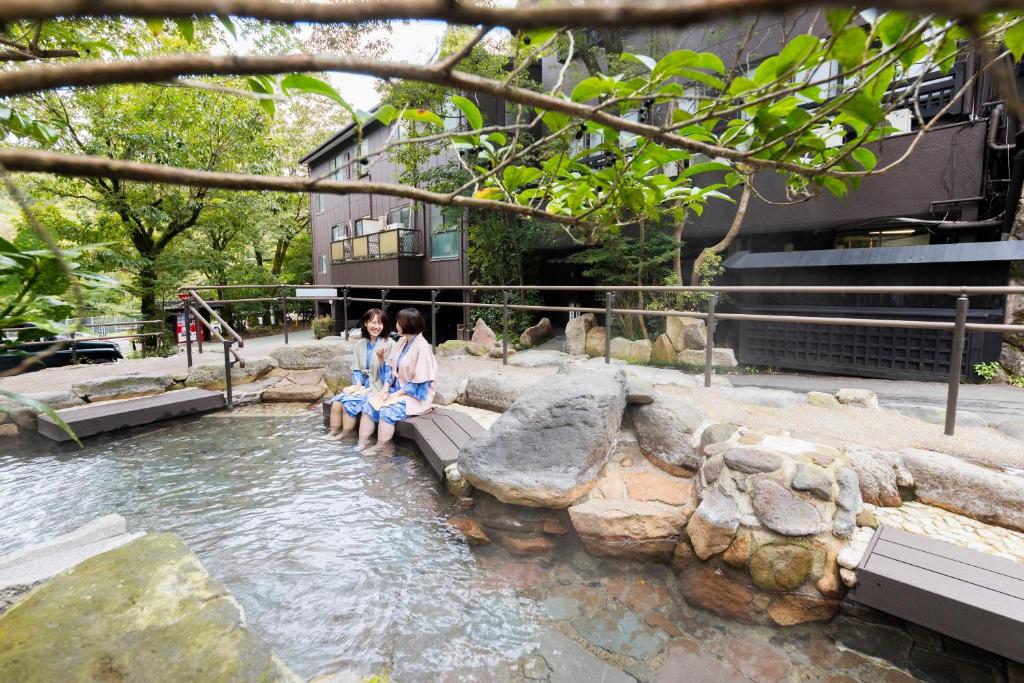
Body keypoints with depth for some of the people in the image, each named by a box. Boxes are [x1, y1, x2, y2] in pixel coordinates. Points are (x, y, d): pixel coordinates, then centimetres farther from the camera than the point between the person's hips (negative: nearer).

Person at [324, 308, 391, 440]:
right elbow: (356, 369, 9)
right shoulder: (360, 344, 8)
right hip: (362, 385, 6)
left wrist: (381, 357, -28)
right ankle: (333, 433, 6)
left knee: (350, 403, -21)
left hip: (378, 386, -5)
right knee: (336, 402, -13)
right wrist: (358, 385, -7)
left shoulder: (388, 344, -9)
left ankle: (344, 436, 1)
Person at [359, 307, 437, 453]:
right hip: (397, 390, 8)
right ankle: (361, 444, 0)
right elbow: (389, 366, 10)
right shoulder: (402, 341, 5)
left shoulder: (422, 347, -20)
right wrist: (386, 388, -3)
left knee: (387, 411, -26)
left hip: (416, 394, -8)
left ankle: (380, 448, -7)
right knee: (369, 406, -6)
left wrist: (397, 394, -17)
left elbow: (420, 383, -21)